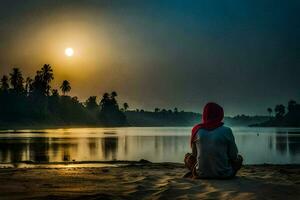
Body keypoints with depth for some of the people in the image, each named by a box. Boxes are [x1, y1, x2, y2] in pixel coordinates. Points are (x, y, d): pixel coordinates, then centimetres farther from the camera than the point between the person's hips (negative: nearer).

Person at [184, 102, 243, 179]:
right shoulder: (226, 131, -9)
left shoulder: (197, 130, -2)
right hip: (223, 174, -1)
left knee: (187, 156, 30)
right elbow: (233, 156, -1)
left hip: (201, 174, 1)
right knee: (239, 158, 28)